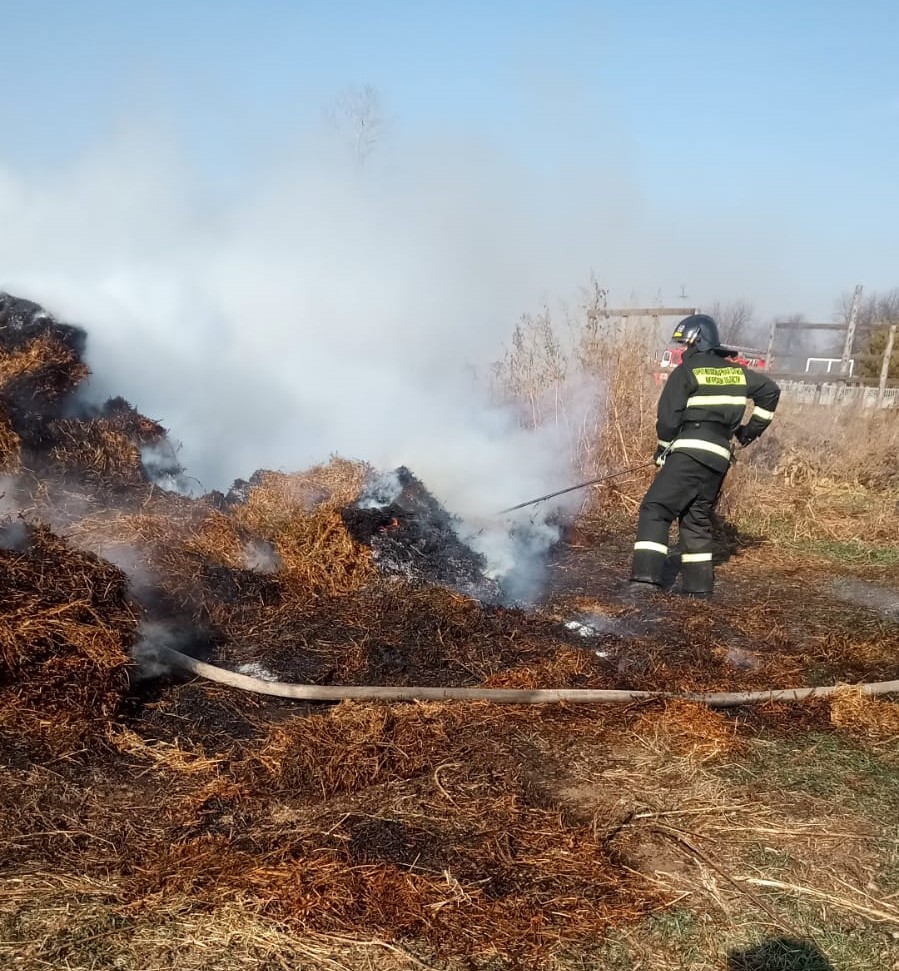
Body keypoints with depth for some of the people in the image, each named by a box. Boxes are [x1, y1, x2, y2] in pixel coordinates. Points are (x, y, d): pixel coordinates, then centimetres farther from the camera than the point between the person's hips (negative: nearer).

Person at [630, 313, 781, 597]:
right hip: (720, 456, 7)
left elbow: (668, 417, -6)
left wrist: (662, 451, 8)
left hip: (690, 452, -7)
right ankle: (699, 583, 16)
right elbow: (770, 391, 24)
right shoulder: (736, 371, 18)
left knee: (655, 509, -8)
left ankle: (646, 574, -20)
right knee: (698, 518, 17)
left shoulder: (685, 372, -1)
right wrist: (751, 430, 28)